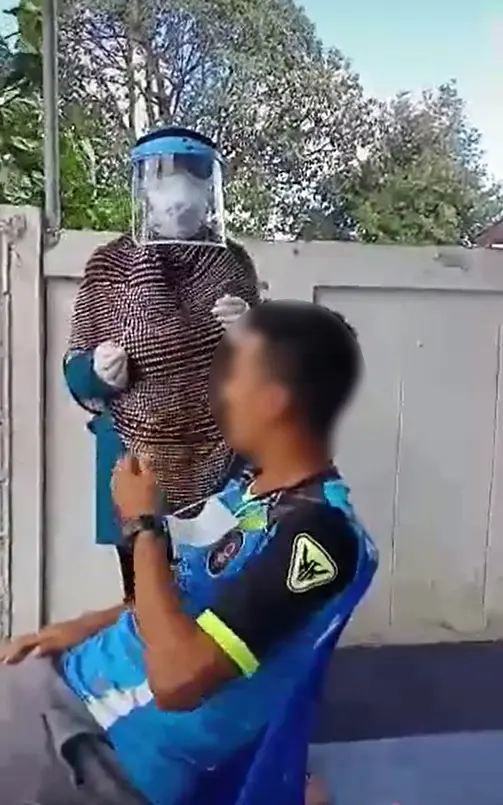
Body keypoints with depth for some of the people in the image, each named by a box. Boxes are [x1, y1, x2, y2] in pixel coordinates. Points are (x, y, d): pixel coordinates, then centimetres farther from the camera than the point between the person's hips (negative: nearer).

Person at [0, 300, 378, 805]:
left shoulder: (320, 531, -26)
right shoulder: (251, 487, 4)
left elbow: (176, 677, -29)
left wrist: (142, 523, -20)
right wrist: (83, 627, 6)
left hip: (120, 748, -8)